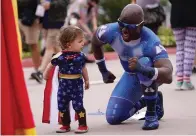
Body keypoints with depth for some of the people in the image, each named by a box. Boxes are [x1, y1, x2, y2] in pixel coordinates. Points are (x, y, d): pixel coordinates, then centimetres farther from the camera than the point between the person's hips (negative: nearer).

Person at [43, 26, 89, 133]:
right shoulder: (59, 56, -14)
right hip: (63, 84, 0)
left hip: (77, 85, 0)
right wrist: (45, 76, 12)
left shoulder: (80, 56, -5)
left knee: (78, 105, -5)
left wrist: (86, 80, 19)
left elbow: (83, 68, 11)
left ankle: (83, 125, 8)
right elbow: (50, 66, 2)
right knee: (62, 105, 9)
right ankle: (66, 125, 24)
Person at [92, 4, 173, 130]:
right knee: (113, 118, -3)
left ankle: (151, 114, -24)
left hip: (153, 75, -5)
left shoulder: (150, 42, -39)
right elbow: (96, 43, -1)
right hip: (131, 76, 5)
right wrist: (103, 71, 7)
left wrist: (143, 69, -65)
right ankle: (148, 100, 22)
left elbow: (168, 76, -49)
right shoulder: (112, 31, -27)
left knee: (144, 61, -40)